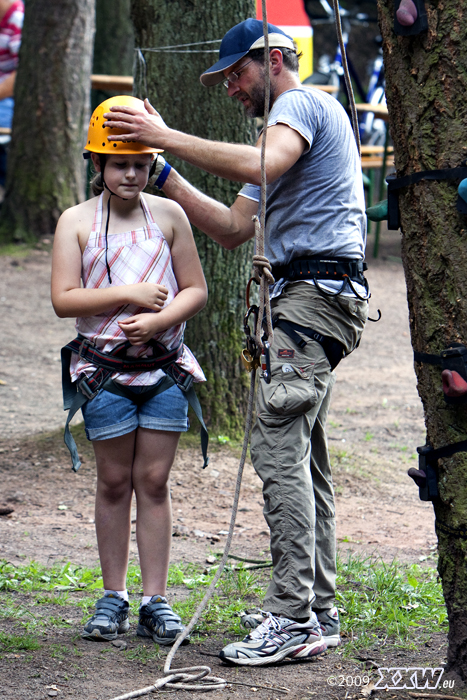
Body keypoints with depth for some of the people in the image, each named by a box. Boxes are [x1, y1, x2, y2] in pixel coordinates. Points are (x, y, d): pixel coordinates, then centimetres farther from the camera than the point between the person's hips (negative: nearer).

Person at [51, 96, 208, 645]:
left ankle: (154, 601, 4)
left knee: (154, 481, 1)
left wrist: (158, 319, -12)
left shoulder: (168, 215, 5)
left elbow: (195, 291, 6)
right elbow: (63, 299, -6)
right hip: (105, 368, -1)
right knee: (115, 481, 4)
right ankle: (113, 597, 13)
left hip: (164, 363, 1)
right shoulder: (77, 222, 2)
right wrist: (128, 294, -13)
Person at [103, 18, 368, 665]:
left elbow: (260, 166, -25)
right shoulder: (288, 128, 29)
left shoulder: (303, 103, -3)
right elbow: (234, 229, 25)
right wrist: (165, 177, 21)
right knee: (303, 455, 12)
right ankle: (318, 610, 16)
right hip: (300, 293, 11)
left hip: (317, 292, -11)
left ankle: (293, 618, -18)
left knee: (279, 448, -16)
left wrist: (168, 137, -19)